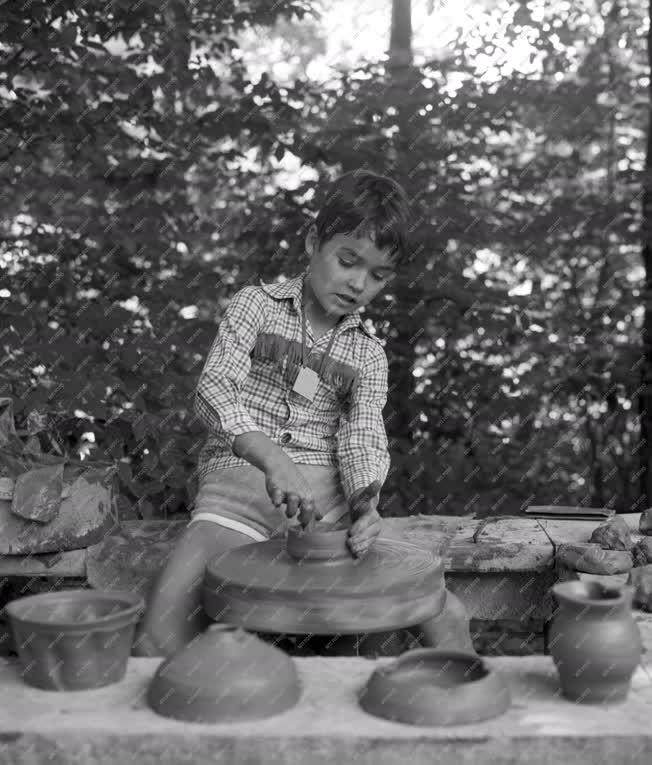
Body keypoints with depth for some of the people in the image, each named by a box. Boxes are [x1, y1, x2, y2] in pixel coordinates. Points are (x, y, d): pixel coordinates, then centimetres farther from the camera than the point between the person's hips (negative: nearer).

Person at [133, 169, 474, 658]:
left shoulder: (368, 353, 13)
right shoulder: (256, 305, 4)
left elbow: (364, 433, -1)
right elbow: (214, 389, -12)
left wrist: (365, 504, -24)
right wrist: (273, 459, -31)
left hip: (328, 494, 3)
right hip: (240, 476, -2)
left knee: (449, 620, -11)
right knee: (162, 628, -26)